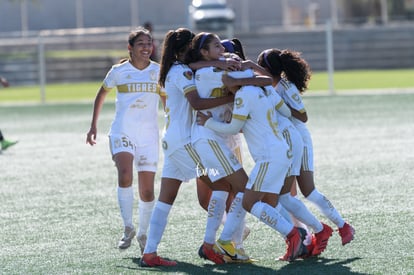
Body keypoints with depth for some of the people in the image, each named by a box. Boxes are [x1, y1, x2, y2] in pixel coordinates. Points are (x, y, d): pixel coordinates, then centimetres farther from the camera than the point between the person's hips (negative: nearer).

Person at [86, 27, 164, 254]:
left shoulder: (158, 72, 5)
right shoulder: (119, 71, 2)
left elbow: (167, 101, 16)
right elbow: (101, 94, 17)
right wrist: (93, 125, 15)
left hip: (149, 135, 2)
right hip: (122, 132, -2)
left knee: (147, 191, -1)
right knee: (125, 176, -26)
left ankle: (143, 233, 20)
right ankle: (128, 228, -14)